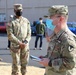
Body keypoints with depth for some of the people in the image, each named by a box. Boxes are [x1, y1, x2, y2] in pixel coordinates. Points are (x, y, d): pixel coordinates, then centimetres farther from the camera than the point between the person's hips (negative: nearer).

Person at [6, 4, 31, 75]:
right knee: (15, 63, 1)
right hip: (15, 46, -4)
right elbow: (10, 35, -11)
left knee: (24, 63, 10)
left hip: (25, 46, 4)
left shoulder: (26, 21, 10)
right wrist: (20, 43, -16)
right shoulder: (11, 22, -4)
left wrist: (25, 42, -10)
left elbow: (29, 33, 7)